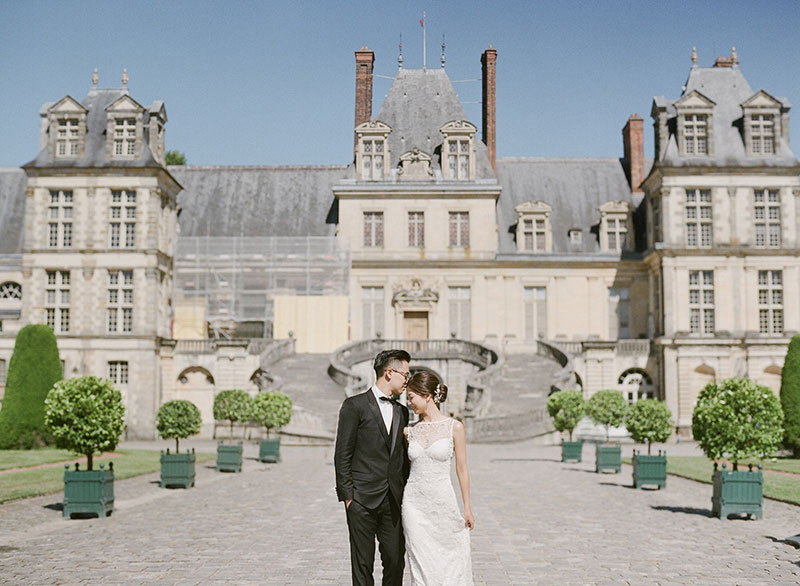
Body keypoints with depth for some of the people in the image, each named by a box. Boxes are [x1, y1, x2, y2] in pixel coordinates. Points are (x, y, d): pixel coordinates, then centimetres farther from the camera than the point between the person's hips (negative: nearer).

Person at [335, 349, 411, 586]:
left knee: (396, 561, 4)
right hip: (362, 500, -5)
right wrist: (347, 496, -9)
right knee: (363, 564, 2)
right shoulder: (355, 405, -4)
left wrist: (406, 496, 12)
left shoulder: (402, 411, 15)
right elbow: (342, 455, -6)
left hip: (393, 501, 5)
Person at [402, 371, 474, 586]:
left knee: (453, 559, 6)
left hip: (443, 501, -2)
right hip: (415, 502, 2)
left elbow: (461, 469, -1)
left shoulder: (454, 427, -5)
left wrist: (467, 508, 1)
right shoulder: (410, 431, 4)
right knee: (421, 564, 4)